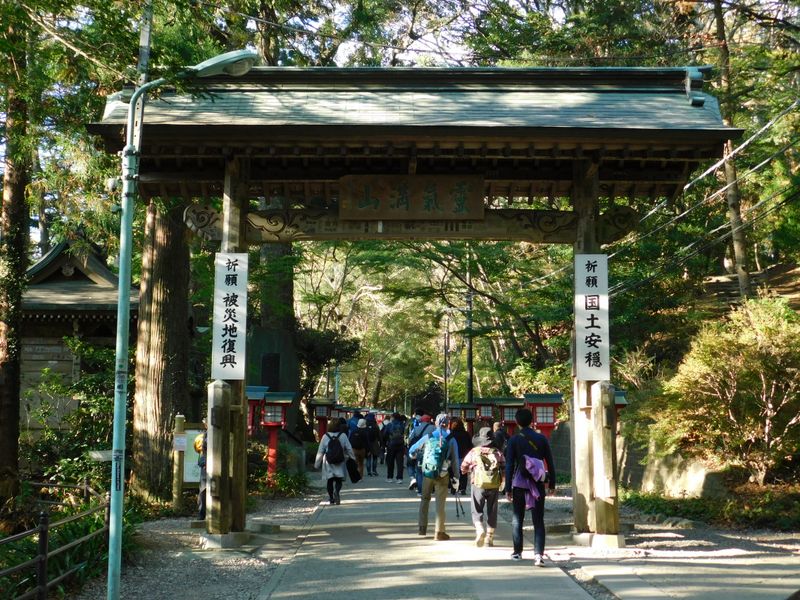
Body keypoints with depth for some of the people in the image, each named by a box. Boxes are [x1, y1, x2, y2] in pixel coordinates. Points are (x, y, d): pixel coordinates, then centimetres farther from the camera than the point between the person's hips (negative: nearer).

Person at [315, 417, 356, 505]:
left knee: (330, 480, 9)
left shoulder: (325, 436, 0)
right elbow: (349, 449, 0)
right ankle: (337, 491, -29)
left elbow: (320, 451, 3)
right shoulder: (343, 435, -2)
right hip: (339, 462, -1)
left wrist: (317, 463, 10)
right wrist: (353, 459, 10)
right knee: (339, 480, 0)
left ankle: (331, 498, 7)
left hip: (328, 461, 1)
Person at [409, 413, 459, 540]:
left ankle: (422, 528, 22)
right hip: (443, 475, -1)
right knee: (440, 503, 3)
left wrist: (414, 457, 29)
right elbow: (455, 460, -4)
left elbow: (411, 451, 7)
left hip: (427, 473, 2)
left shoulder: (428, 437, -2)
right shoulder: (451, 440, -5)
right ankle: (439, 532, 5)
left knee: (425, 499, 18)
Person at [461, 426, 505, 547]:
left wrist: (470, 473, 27)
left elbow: (463, 467, 7)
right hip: (494, 486, 2)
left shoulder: (474, 452, 3)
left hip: (478, 484, -2)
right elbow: (504, 468, 2)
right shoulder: (497, 453, 7)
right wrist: (502, 483, 18)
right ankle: (489, 538, 15)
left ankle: (480, 530, -20)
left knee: (476, 510, 6)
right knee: (491, 511, 12)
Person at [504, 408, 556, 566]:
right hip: (538, 485, 1)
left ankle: (517, 552, 20)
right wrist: (552, 483, 12)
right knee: (538, 521, 1)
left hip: (519, 484, -1)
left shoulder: (514, 440, -4)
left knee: (517, 520, 14)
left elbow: (509, 465, -5)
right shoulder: (541, 439, 2)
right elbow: (550, 463, 3)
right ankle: (538, 554, -13)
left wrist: (508, 488, -1)